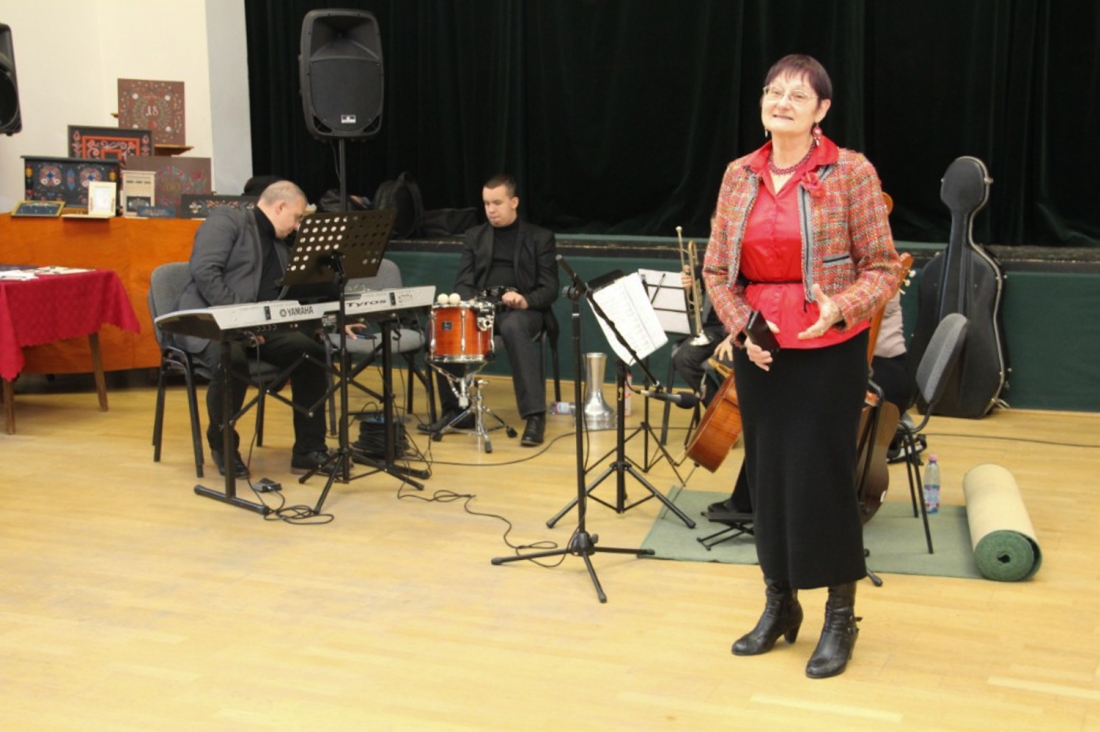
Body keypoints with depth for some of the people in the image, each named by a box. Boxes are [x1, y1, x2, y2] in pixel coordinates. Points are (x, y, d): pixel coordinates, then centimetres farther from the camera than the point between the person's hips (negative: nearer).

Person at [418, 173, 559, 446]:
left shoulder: (540, 238, 7)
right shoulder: (475, 236, 17)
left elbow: (549, 290, -1)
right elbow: (463, 282, 10)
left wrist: (525, 300, -23)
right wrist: (470, 301, -14)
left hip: (523, 311, -3)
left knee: (513, 328, -40)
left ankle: (535, 416, -40)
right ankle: (456, 410, -14)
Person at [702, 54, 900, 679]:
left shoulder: (851, 173, -7)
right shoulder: (740, 175, 5)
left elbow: (882, 270, -6)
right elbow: (717, 269, 9)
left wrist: (838, 307, -23)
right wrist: (742, 324, -7)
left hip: (829, 351, -4)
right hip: (758, 351, 4)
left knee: (822, 476, -1)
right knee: (766, 475, 10)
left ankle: (841, 617, 17)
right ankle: (780, 605, 28)